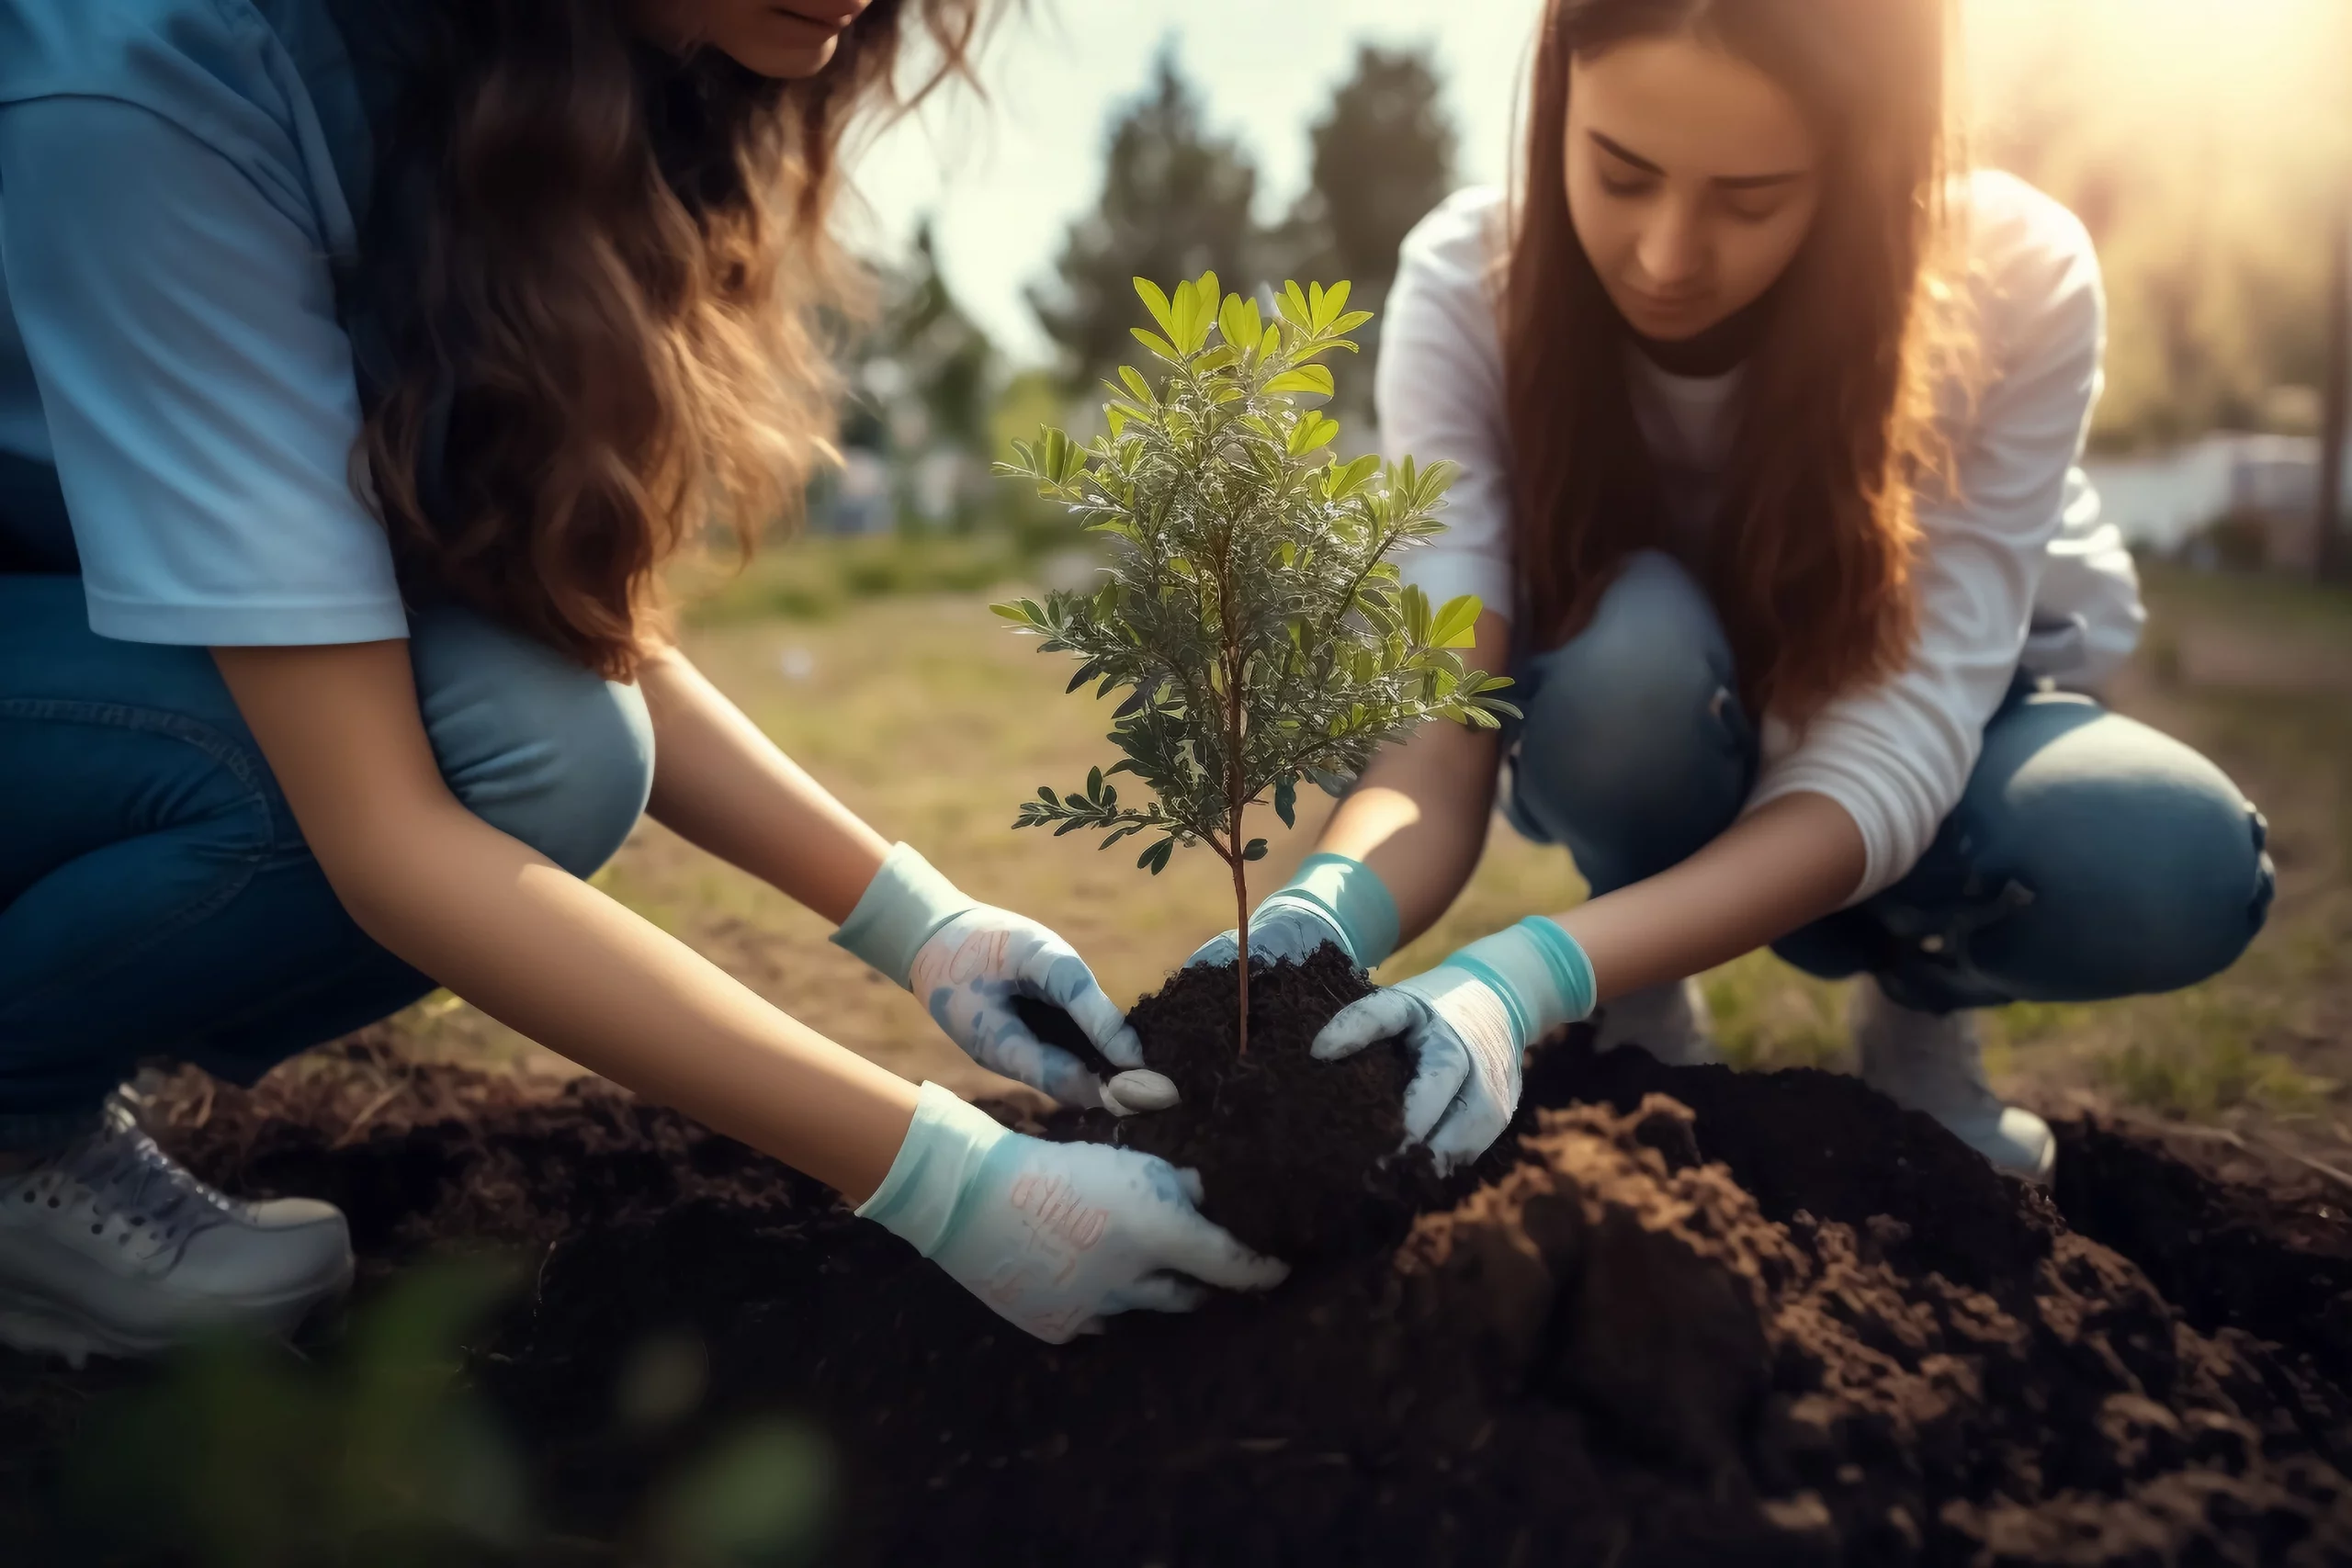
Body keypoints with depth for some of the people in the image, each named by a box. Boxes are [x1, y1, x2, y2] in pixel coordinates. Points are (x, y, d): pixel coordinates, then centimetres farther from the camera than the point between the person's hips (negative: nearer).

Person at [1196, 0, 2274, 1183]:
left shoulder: (2014, 282, -26)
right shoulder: (1469, 290, -25)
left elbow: (1897, 743, -34)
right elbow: (1436, 730, -32)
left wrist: (1534, 974, -49)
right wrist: (1320, 916, -55)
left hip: (1940, 724, 1)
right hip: (1640, 759, 0)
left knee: (2175, 864, -31)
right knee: (1636, 650, -35)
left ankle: (1921, 1011, 2)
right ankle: (1649, 1010, -5)